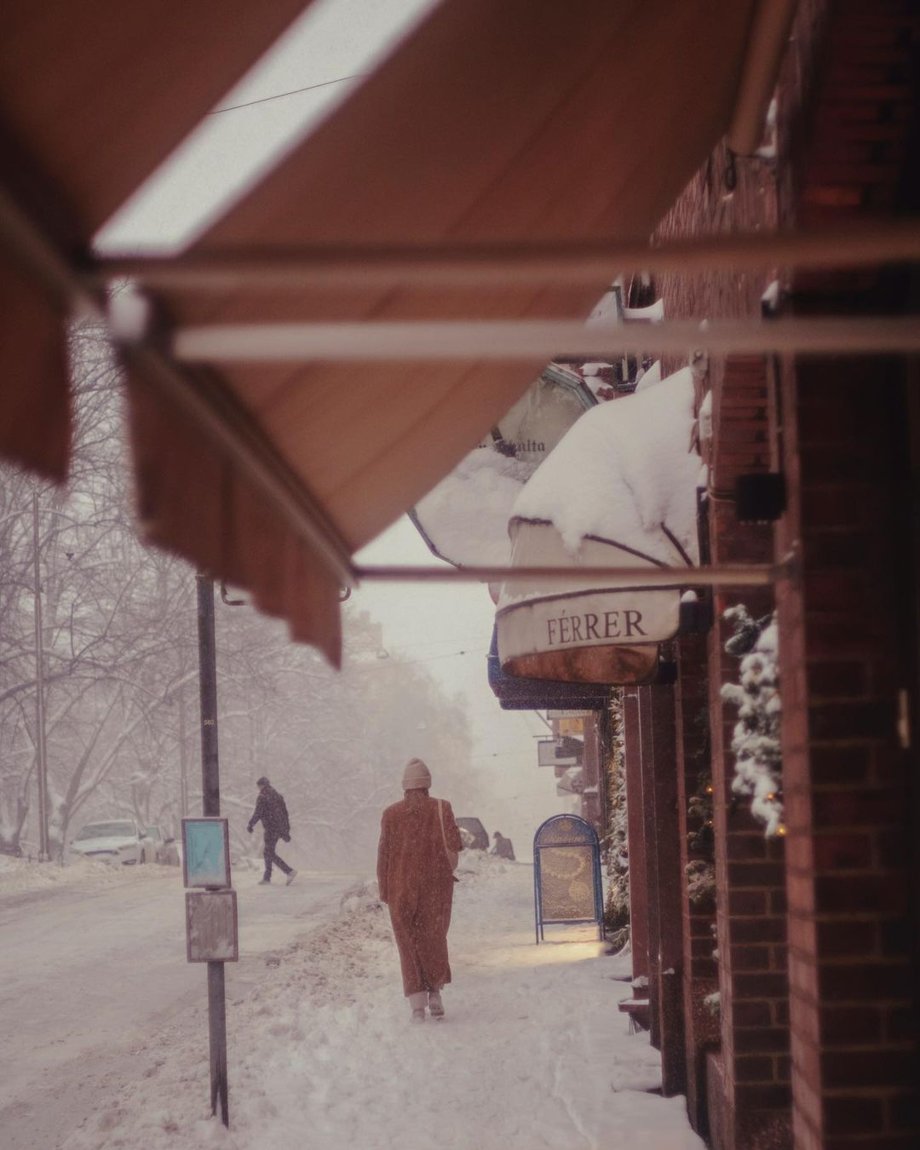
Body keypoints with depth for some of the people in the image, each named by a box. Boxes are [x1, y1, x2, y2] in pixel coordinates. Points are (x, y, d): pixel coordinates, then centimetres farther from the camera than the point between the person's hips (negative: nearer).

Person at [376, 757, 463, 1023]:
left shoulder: (391, 814, -1)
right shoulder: (441, 809, -3)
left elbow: (384, 854, 0)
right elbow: (453, 843, -13)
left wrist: (383, 890, 8)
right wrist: (449, 867, 6)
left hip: (401, 888, 0)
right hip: (436, 885, 0)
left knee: (409, 944, 8)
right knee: (434, 939, 18)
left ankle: (417, 1004, 0)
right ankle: (435, 993, 13)